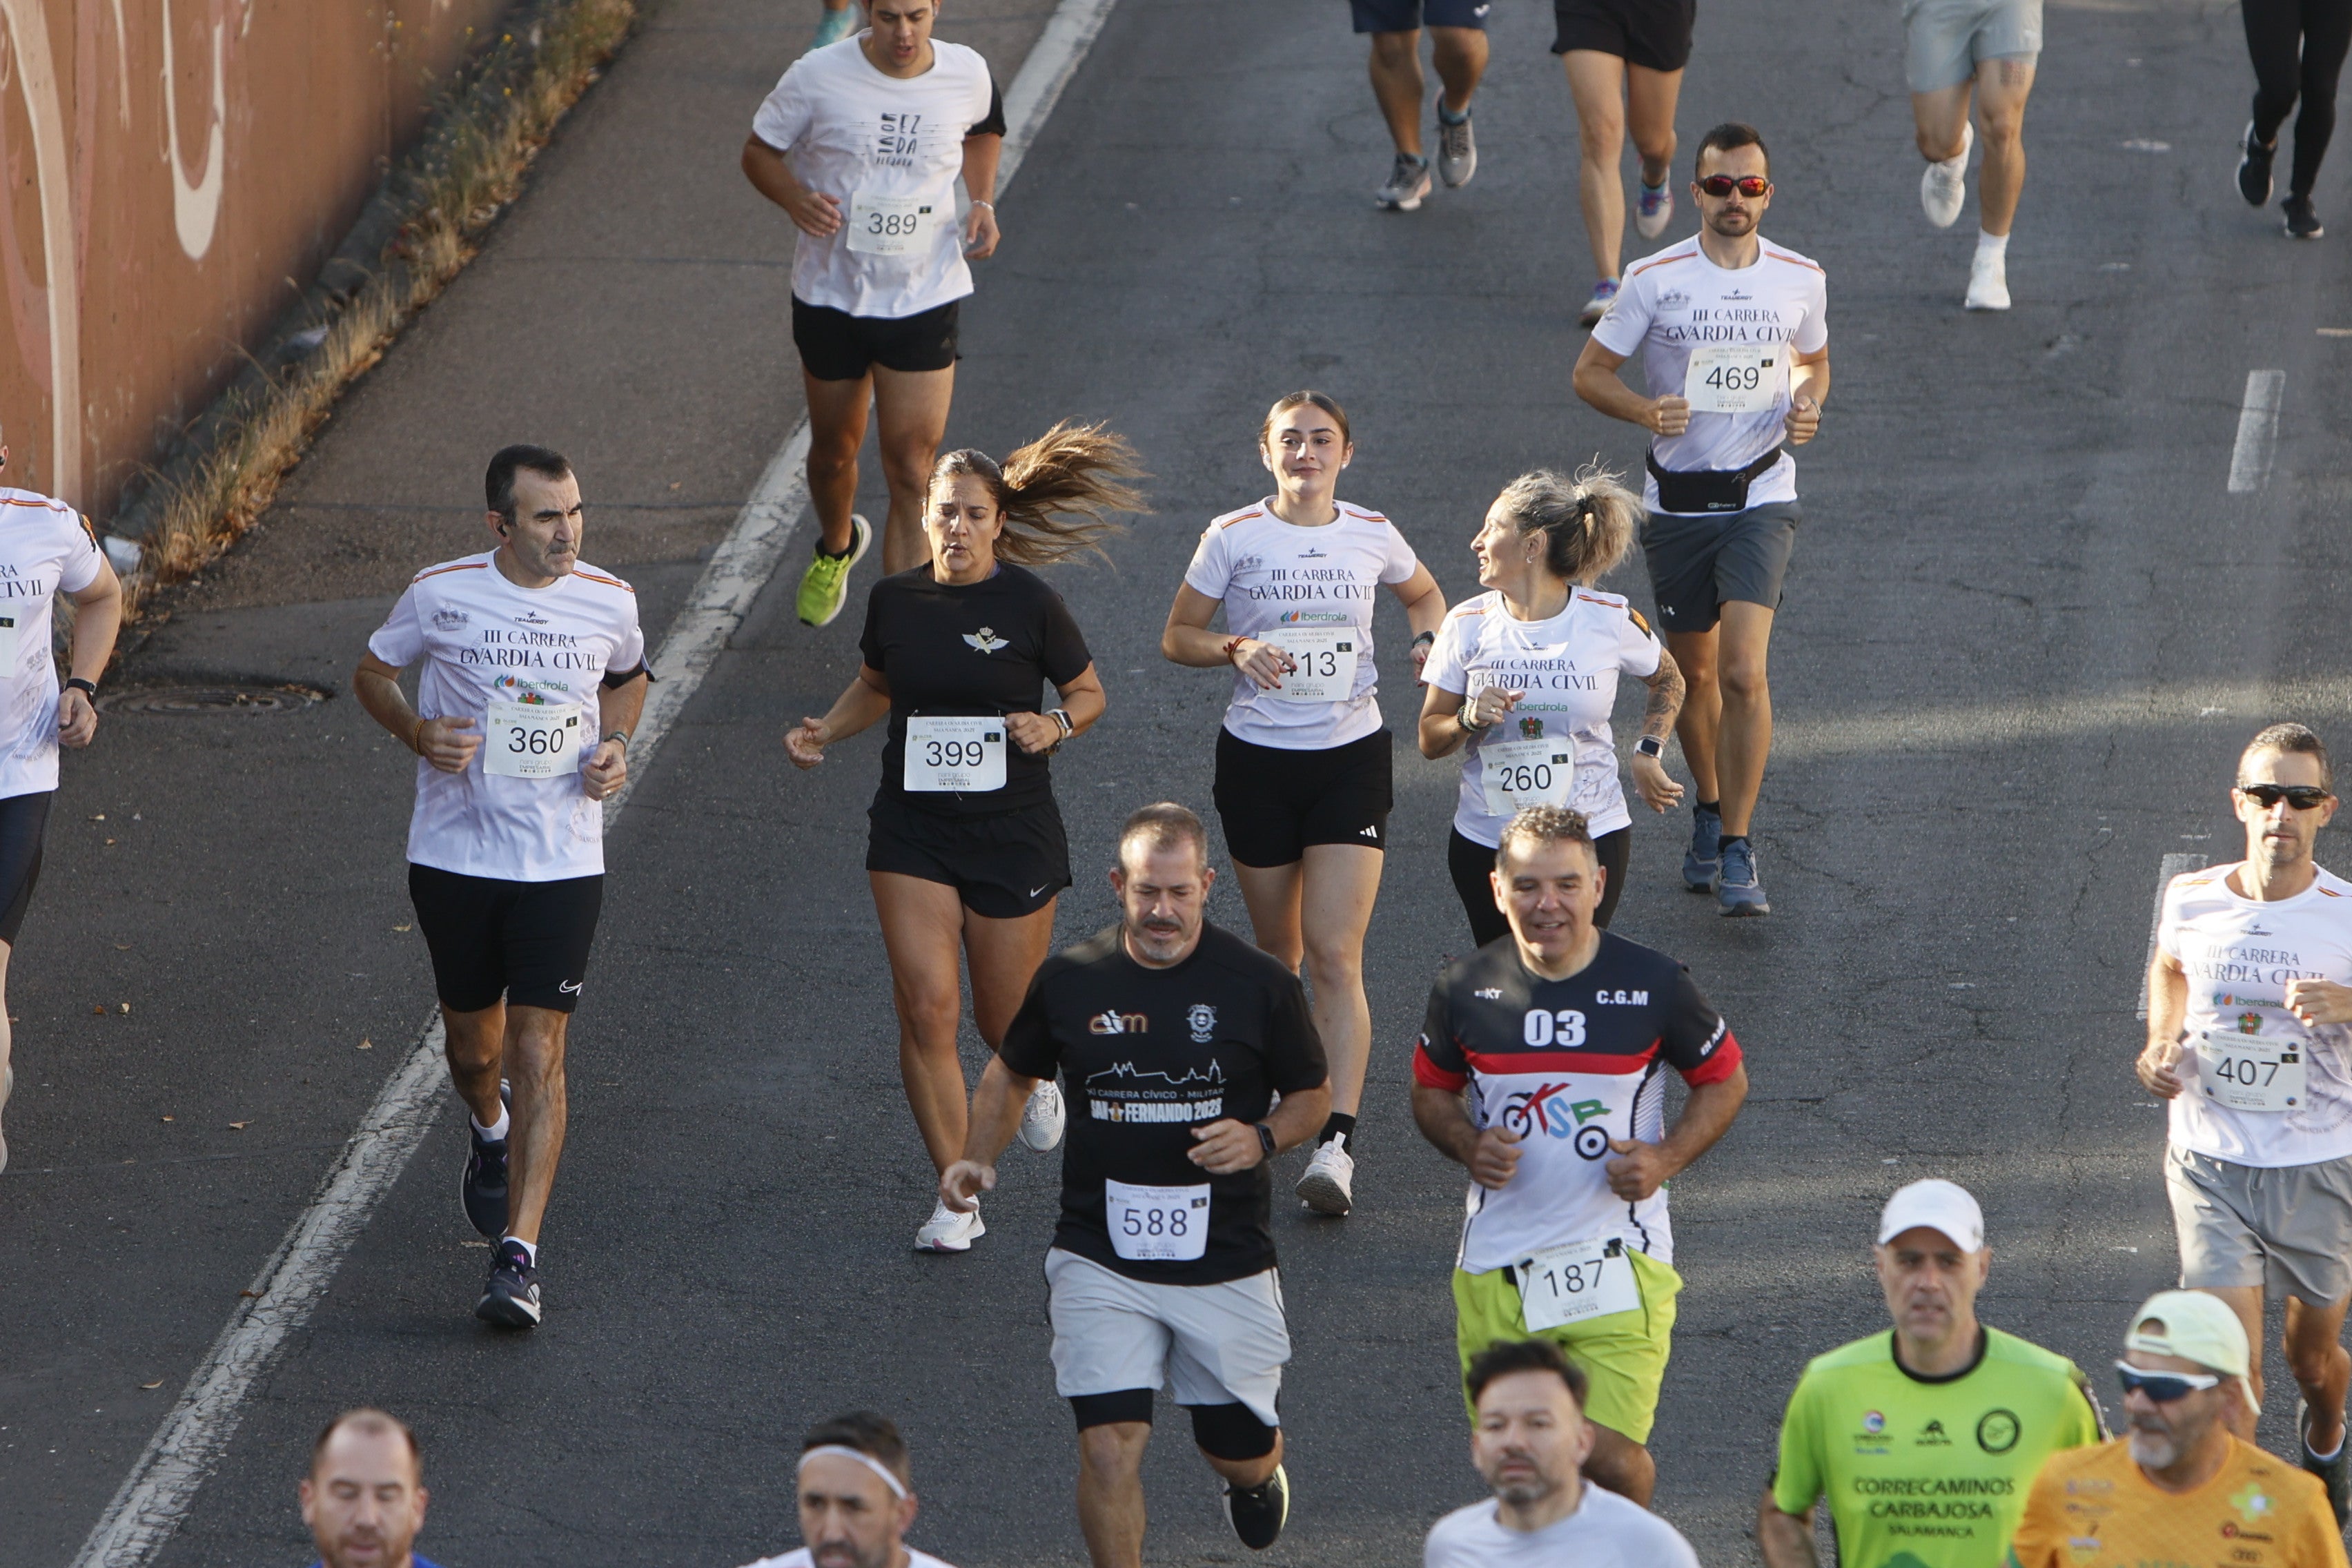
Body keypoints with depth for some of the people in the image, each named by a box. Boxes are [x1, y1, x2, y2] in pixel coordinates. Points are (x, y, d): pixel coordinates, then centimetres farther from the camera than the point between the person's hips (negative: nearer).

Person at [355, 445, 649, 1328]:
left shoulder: (609, 603, -3)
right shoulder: (440, 595, -8)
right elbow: (372, 675, 8)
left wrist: (615, 747, 0)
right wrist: (417, 733, -12)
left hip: (562, 861, -1)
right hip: (454, 852, 1)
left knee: (538, 1051, -11)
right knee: (472, 1042, 15)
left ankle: (518, 1255, -13)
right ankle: (491, 1130, 53)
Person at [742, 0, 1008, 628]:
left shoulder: (967, 76, -7)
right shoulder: (818, 77, -14)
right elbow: (759, 152, -2)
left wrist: (983, 202, 2)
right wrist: (796, 199, -23)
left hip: (923, 299, 0)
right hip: (830, 292, 1)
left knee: (912, 475, -9)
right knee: (834, 448, 20)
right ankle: (836, 548, 54)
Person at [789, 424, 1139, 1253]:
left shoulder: (1030, 604, -10)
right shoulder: (895, 599, -1)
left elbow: (1089, 693, 3)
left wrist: (1056, 725, -18)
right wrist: (825, 731, 1)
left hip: (1013, 833, -2)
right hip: (913, 834, 2)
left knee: (1006, 1021, 7)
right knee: (927, 1007, -10)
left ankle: (1039, 1076, 47)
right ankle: (957, 1199, 0)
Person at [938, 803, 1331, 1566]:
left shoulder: (1260, 984, -5)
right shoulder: (1069, 980, -1)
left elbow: (1312, 1095, 8)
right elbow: (1012, 1073, 17)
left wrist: (1261, 1138, -13)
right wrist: (977, 1159, 0)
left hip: (1226, 1262, 0)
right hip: (1101, 1261, 0)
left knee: (1242, 1450, 13)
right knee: (1110, 1446, -13)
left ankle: (1254, 1474, 51)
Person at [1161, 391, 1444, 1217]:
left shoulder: (1372, 536, 2)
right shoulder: (1234, 538, -3)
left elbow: (1423, 594, 22)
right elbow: (1177, 636, 4)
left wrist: (1426, 639, 0)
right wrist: (1236, 649, -16)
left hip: (1352, 756, 0)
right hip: (1257, 757, 1)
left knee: (1335, 954, -11)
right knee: (1276, 947, 11)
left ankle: (1337, 1143, -18)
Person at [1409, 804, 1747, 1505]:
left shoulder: (1653, 985, -6)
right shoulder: (1465, 988, -1)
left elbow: (1726, 1081, 8)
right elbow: (1431, 1091, 15)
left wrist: (1665, 1159, -9)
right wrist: (1469, 1145, -7)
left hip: (1618, 1257, -2)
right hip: (1498, 1263, 2)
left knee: (1607, 1455, -12)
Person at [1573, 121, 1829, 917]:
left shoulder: (1801, 280, 0)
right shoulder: (1655, 280, -6)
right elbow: (1591, 371, 1)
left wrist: (1809, 406, -4)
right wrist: (1645, 410, -18)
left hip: (1759, 498, -1)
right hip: (1676, 500, 1)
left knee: (1743, 672, -15)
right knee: (1693, 671, 13)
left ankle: (1737, 851, -9)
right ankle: (1709, 806, 39)